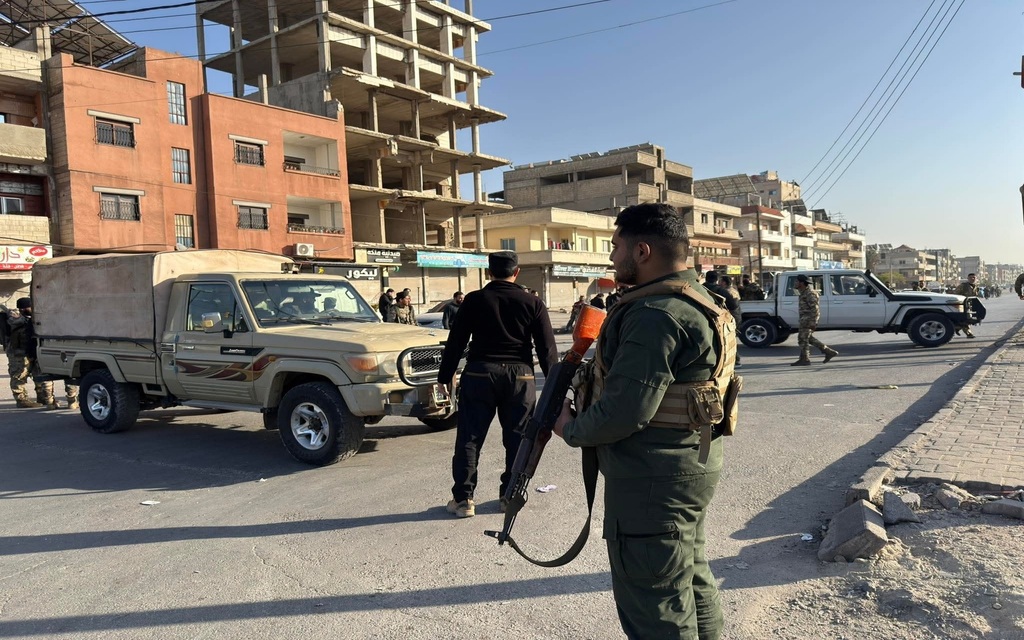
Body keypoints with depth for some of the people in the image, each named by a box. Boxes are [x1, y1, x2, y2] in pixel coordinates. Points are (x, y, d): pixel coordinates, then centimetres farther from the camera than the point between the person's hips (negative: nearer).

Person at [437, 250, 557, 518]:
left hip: (479, 373, -1)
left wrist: (445, 375, 7)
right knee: (517, 438, 12)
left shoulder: (475, 300, 0)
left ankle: (463, 498, 10)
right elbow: (547, 348, 2)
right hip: (520, 375, 1)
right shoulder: (533, 303, 3)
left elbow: (456, 341, 0)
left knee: (469, 438, 6)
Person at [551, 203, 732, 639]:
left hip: (652, 483, -11)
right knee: (693, 585, 24)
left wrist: (571, 428, -10)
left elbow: (626, 410, -28)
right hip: (696, 467, 11)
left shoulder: (655, 314, -23)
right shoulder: (701, 302, 11)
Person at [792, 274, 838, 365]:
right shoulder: (805, 292, 15)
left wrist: (813, 322, -23)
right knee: (809, 338, 14)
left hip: (808, 319, -10)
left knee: (802, 339, -5)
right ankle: (829, 352, 16)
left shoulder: (810, 293, -16)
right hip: (805, 319, 10)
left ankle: (804, 360, 1)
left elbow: (814, 308, -20)